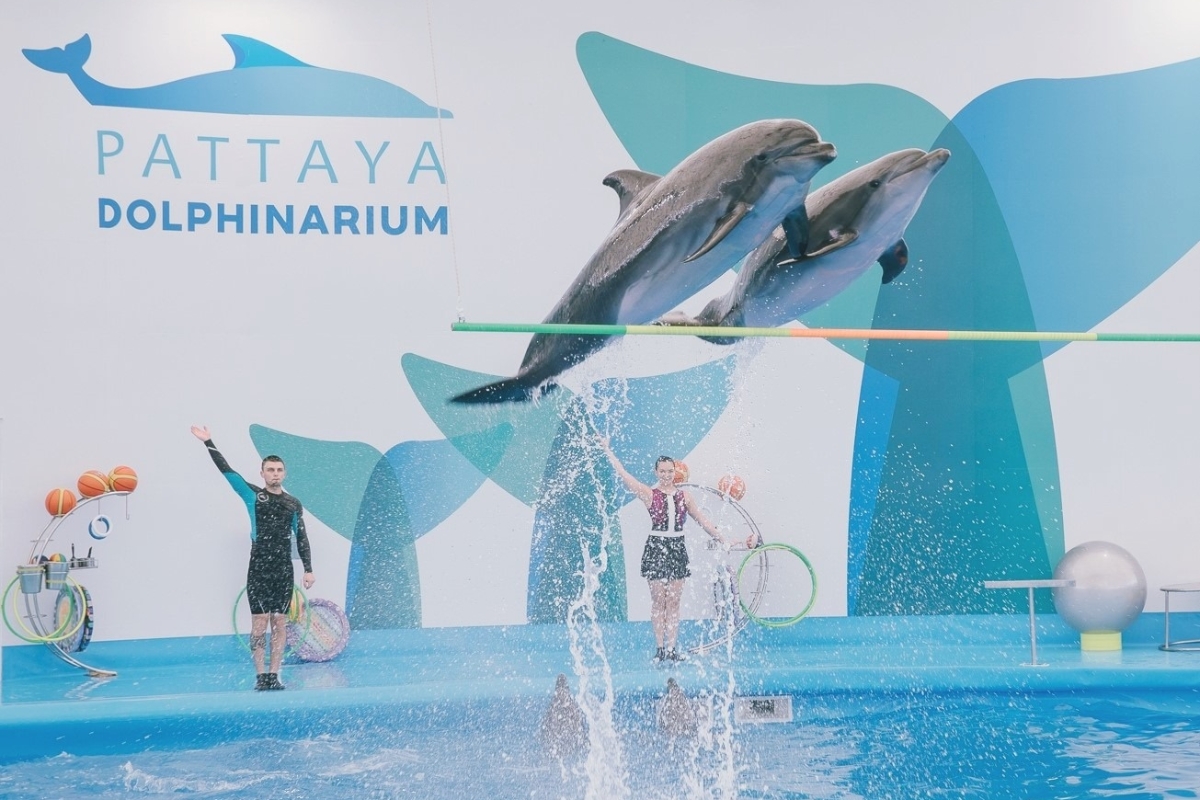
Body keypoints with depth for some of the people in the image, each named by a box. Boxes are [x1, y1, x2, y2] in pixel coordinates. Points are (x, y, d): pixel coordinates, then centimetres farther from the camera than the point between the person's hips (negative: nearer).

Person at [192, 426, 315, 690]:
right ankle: (261, 676, -1)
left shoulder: (294, 504, 11)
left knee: (279, 623, 2)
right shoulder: (253, 495, 5)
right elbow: (226, 470, 1)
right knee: (259, 622, -4)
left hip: (284, 570, 2)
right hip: (259, 569, -2)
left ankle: (274, 675, 5)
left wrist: (308, 569, 6)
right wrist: (208, 443, -1)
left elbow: (301, 539, 12)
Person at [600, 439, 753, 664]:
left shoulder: (684, 495, 7)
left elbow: (702, 520, 11)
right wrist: (608, 451, -10)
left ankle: (672, 648, 8)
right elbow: (624, 475, -8)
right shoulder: (649, 494, -2)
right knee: (658, 601, 1)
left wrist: (721, 538, 6)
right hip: (656, 548, -3)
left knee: (674, 602, 5)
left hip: (677, 549, 3)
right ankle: (660, 648, 6)